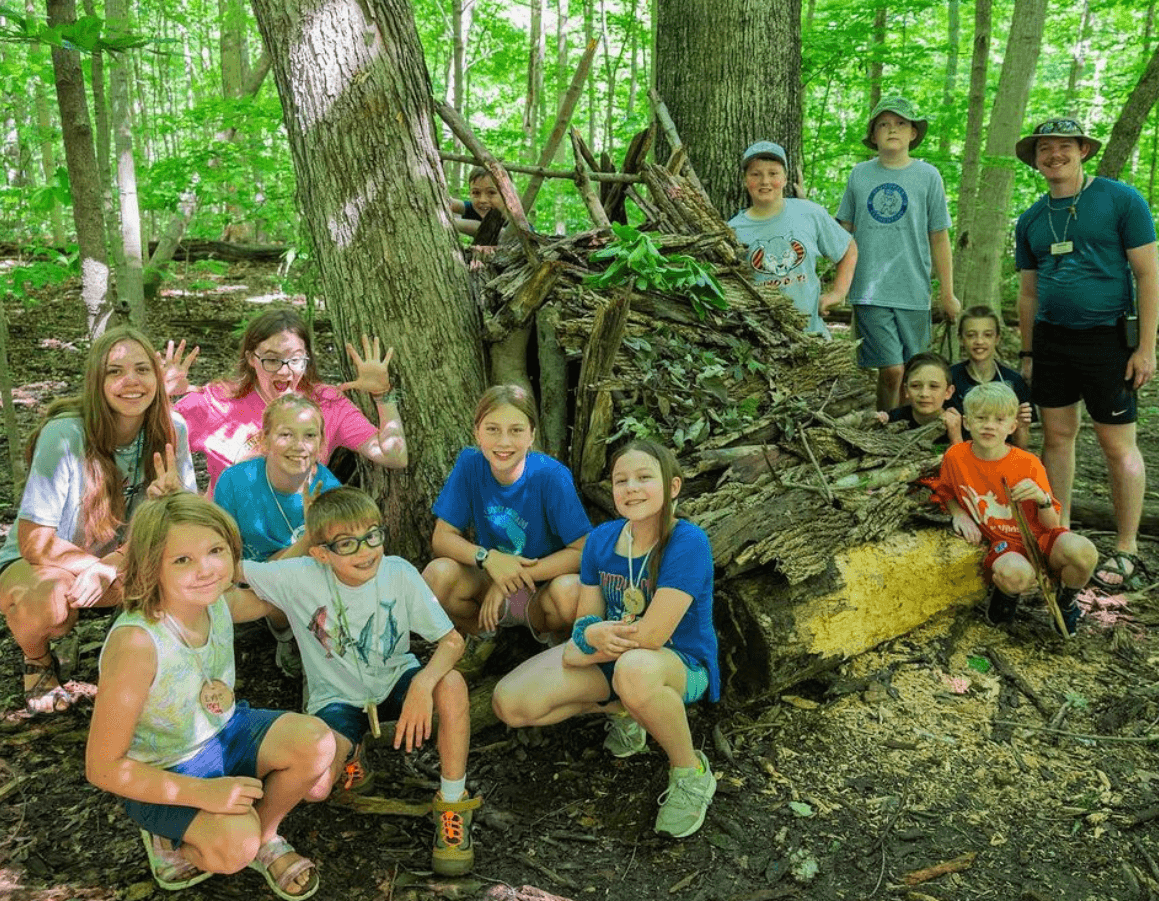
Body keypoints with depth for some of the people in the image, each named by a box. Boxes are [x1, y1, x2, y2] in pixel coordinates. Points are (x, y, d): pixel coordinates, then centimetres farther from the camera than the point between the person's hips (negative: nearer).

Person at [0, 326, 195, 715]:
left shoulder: (171, 430, -14)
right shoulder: (65, 435, -27)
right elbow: (35, 540, -24)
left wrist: (173, 493, -31)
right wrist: (110, 566, -25)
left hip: (123, 564, 3)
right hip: (36, 564, -3)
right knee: (48, 602, -37)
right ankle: (38, 661, 1)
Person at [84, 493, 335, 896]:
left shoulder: (221, 601, -14)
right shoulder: (136, 642, -34)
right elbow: (102, 766, -26)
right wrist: (203, 792, -33)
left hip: (225, 732, 6)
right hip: (163, 774, -6)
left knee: (315, 741, -20)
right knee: (236, 842, -31)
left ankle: (265, 837, 9)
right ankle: (174, 845, 6)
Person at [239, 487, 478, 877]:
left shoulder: (399, 574, -19)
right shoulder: (300, 578, -20)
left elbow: (451, 640, -19)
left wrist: (423, 684, -38)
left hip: (395, 681, 1)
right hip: (338, 698, 0)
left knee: (451, 683, -33)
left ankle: (453, 803, -11)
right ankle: (350, 751, 12)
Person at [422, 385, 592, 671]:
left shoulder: (551, 476, -19)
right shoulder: (470, 465, -11)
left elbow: (583, 551, -19)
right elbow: (442, 537, -8)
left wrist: (519, 574, -25)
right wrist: (488, 558, -28)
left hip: (544, 581, -2)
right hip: (490, 581, 3)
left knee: (569, 593, -36)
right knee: (437, 575, -27)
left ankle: (549, 636, 2)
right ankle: (482, 634, 6)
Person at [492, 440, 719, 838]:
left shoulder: (688, 543, -23)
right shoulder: (601, 539, -4)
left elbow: (651, 635, -26)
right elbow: (586, 621, -1)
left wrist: (584, 650, -14)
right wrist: (594, 634, -26)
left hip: (680, 665, -6)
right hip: (610, 656, 6)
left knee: (634, 669, -44)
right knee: (509, 703, -12)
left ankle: (691, 772, -15)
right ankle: (620, 707, 11)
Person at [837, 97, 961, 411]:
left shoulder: (928, 176, 5)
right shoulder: (859, 175, 7)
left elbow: (939, 239, 8)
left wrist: (948, 294, 7)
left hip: (913, 291, 1)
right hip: (869, 291, -1)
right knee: (891, 371, -10)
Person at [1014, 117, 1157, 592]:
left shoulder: (1120, 198, -5)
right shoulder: (1031, 220, 10)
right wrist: (1027, 353, 13)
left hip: (1106, 337, -5)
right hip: (1051, 339, 5)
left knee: (1118, 445, 0)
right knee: (1057, 436, 9)